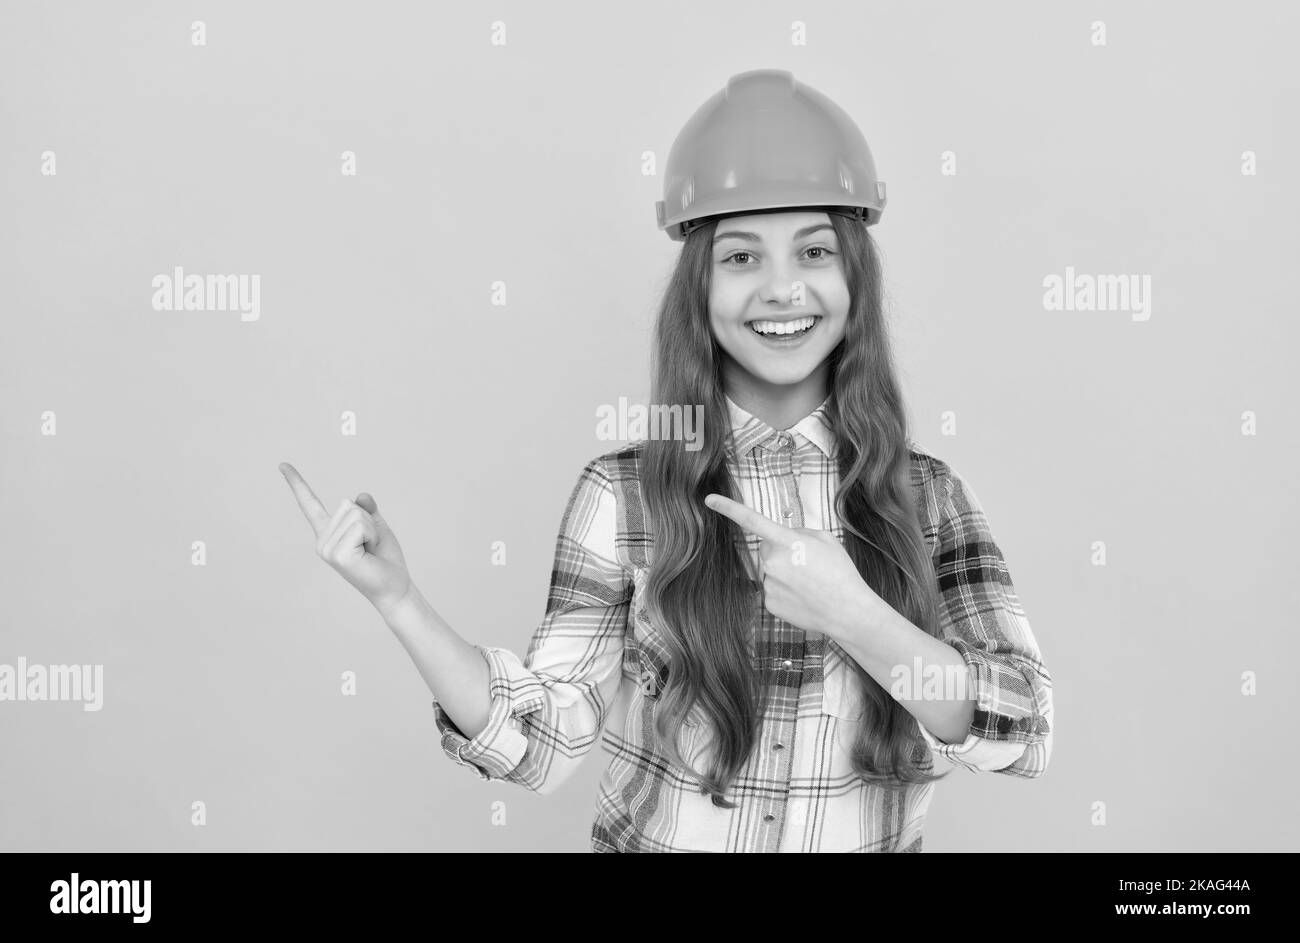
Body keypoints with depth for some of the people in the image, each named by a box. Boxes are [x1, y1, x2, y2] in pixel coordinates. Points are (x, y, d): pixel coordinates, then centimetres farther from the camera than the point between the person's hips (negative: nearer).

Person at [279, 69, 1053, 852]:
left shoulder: (929, 497, -10)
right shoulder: (622, 494, -14)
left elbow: (1025, 734, -17)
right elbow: (541, 743, -14)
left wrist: (854, 616, -31)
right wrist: (397, 598, -26)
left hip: (878, 836, 1)